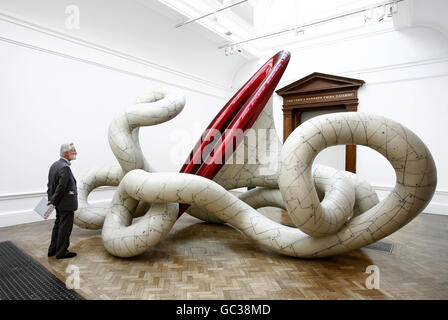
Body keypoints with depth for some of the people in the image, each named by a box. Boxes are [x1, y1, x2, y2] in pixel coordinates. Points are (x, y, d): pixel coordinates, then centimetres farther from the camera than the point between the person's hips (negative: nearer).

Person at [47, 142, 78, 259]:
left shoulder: (54, 165, 9)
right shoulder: (65, 167, -22)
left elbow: (50, 184, 12)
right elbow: (61, 187, -24)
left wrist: (50, 199, 12)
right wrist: (53, 200, -11)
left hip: (59, 204, 10)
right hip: (66, 203, -10)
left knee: (58, 225, 20)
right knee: (65, 227, 3)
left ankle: (53, 249, 32)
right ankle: (61, 252, 14)